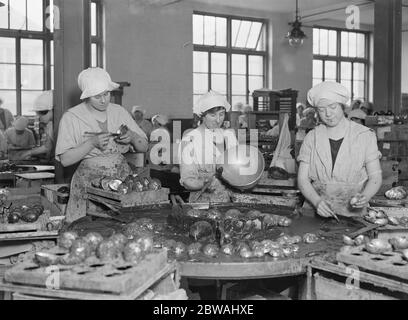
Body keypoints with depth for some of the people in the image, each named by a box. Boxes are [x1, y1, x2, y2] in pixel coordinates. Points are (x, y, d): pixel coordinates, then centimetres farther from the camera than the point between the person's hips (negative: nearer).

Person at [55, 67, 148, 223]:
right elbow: (65, 160, -7)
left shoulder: (120, 112, 9)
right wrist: (92, 143, -18)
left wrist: (132, 136, -9)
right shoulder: (71, 117, -2)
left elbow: (144, 147, 11)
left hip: (123, 179, 3)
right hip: (89, 183, -3)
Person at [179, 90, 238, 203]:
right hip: (201, 200, -3)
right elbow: (186, 180, -4)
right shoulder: (190, 139, -3)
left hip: (229, 199, 3)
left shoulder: (229, 135, 11)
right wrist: (204, 184, -22)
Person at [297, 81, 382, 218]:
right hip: (318, 212, 1)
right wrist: (317, 202, -16)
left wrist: (365, 197, -18)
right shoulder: (311, 138, 6)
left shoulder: (364, 135, 2)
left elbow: (375, 177, 2)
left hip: (354, 212, 0)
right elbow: (303, 179, 2)